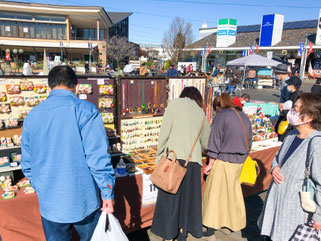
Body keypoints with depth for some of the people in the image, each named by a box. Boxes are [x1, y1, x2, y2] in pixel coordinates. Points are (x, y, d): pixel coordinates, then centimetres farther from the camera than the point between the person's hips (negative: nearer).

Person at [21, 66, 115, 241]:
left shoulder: (32, 116, 3)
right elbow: (98, 158, -18)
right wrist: (107, 194, -8)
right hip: (82, 200, -4)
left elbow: (27, 164, 9)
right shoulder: (84, 109, -14)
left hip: (48, 202, 4)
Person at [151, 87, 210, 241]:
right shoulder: (200, 112, 15)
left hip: (174, 156, -4)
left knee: (169, 197, 5)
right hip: (193, 160, 4)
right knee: (187, 196, 16)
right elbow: (206, 140, 20)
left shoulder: (174, 104, 3)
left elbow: (165, 131, -6)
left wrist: (159, 156, 1)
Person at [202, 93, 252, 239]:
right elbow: (249, 141, 14)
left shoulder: (221, 116, -10)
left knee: (214, 192, 5)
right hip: (238, 162, 7)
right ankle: (234, 223, 29)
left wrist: (210, 163, -10)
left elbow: (215, 141, -14)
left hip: (222, 161, -6)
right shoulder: (244, 118, 11)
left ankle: (212, 226, 13)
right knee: (233, 191, 18)